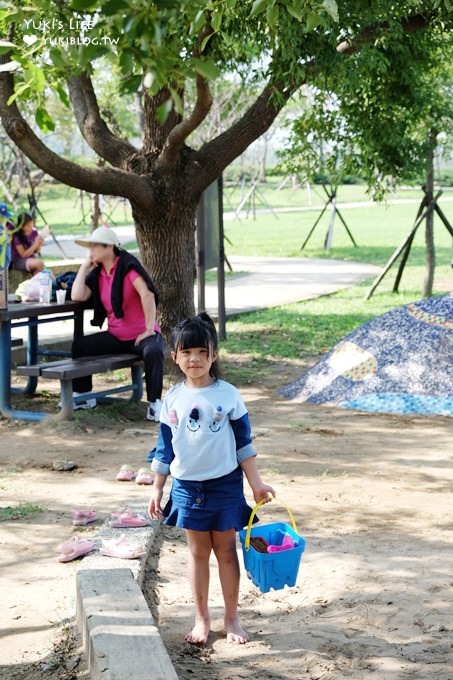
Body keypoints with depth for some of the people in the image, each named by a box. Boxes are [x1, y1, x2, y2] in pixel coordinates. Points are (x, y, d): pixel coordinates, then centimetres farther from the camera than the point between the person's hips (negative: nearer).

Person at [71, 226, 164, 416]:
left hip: (141, 334, -7)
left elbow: (147, 295, -22)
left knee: (153, 352, -37)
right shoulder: (97, 273, 8)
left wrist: (149, 330, -24)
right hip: (116, 336, 7)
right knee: (79, 345, -6)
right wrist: (84, 267, -1)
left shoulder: (127, 265, -13)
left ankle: (154, 404, -29)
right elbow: (77, 296, -4)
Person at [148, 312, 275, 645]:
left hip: (225, 484, -2)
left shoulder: (227, 394, -7)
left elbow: (244, 443, -2)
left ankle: (232, 618, 19)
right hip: (188, 486, 2)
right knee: (198, 552, 10)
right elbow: (165, 448, 6)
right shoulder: (173, 399, 0)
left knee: (226, 551, 6)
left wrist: (257, 484, -4)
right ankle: (202, 618, 20)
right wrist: (157, 489, 6)